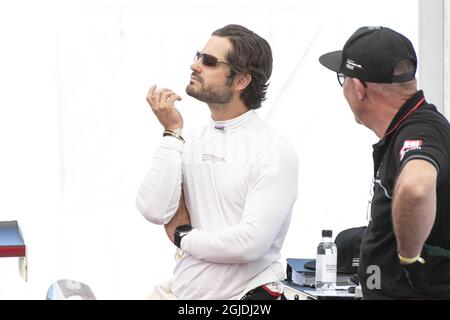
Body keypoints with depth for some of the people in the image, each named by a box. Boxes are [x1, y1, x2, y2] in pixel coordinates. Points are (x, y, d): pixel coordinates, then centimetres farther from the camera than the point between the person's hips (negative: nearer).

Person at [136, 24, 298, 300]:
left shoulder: (274, 151, -12)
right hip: (182, 289, 5)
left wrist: (185, 239, -7)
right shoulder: (190, 143, 4)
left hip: (245, 293, -5)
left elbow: (251, 243, -21)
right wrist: (173, 133, -8)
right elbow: (155, 211, -9)